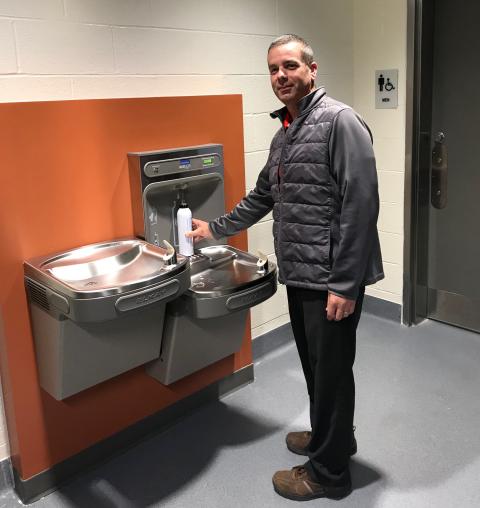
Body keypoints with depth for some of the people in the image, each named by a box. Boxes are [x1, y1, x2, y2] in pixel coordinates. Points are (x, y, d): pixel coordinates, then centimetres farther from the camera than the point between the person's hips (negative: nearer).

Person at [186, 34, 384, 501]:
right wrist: (215, 228, 29)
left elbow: (360, 206, -19)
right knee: (314, 365, 20)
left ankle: (328, 471, 23)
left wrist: (344, 284, -21)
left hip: (331, 279, -8)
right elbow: (262, 196, 26)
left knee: (331, 370, 5)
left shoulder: (339, 121, -12)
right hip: (298, 275, 8)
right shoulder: (283, 133, 16)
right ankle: (332, 436, 42)